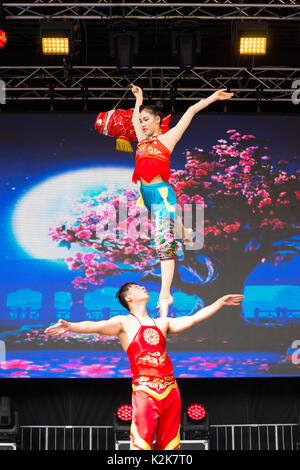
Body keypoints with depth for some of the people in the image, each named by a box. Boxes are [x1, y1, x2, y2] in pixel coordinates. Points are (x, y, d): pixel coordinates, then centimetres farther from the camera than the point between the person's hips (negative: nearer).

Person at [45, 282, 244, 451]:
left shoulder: (162, 323, 21)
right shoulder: (124, 323, 4)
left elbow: (194, 318, 25)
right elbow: (98, 326, -13)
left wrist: (221, 302, 28)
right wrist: (70, 326, -30)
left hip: (170, 388, 5)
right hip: (144, 389, -5)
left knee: (169, 443, 7)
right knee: (141, 443, -10)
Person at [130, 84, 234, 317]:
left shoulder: (167, 138, 2)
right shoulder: (143, 140, 18)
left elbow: (190, 112, 4)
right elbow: (134, 118, 36)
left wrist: (212, 97, 5)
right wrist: (139, 97, 45)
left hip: (162, 192, -7)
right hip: (146, 193, 7)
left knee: (164, 243, -11)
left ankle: (165, 295, -14)